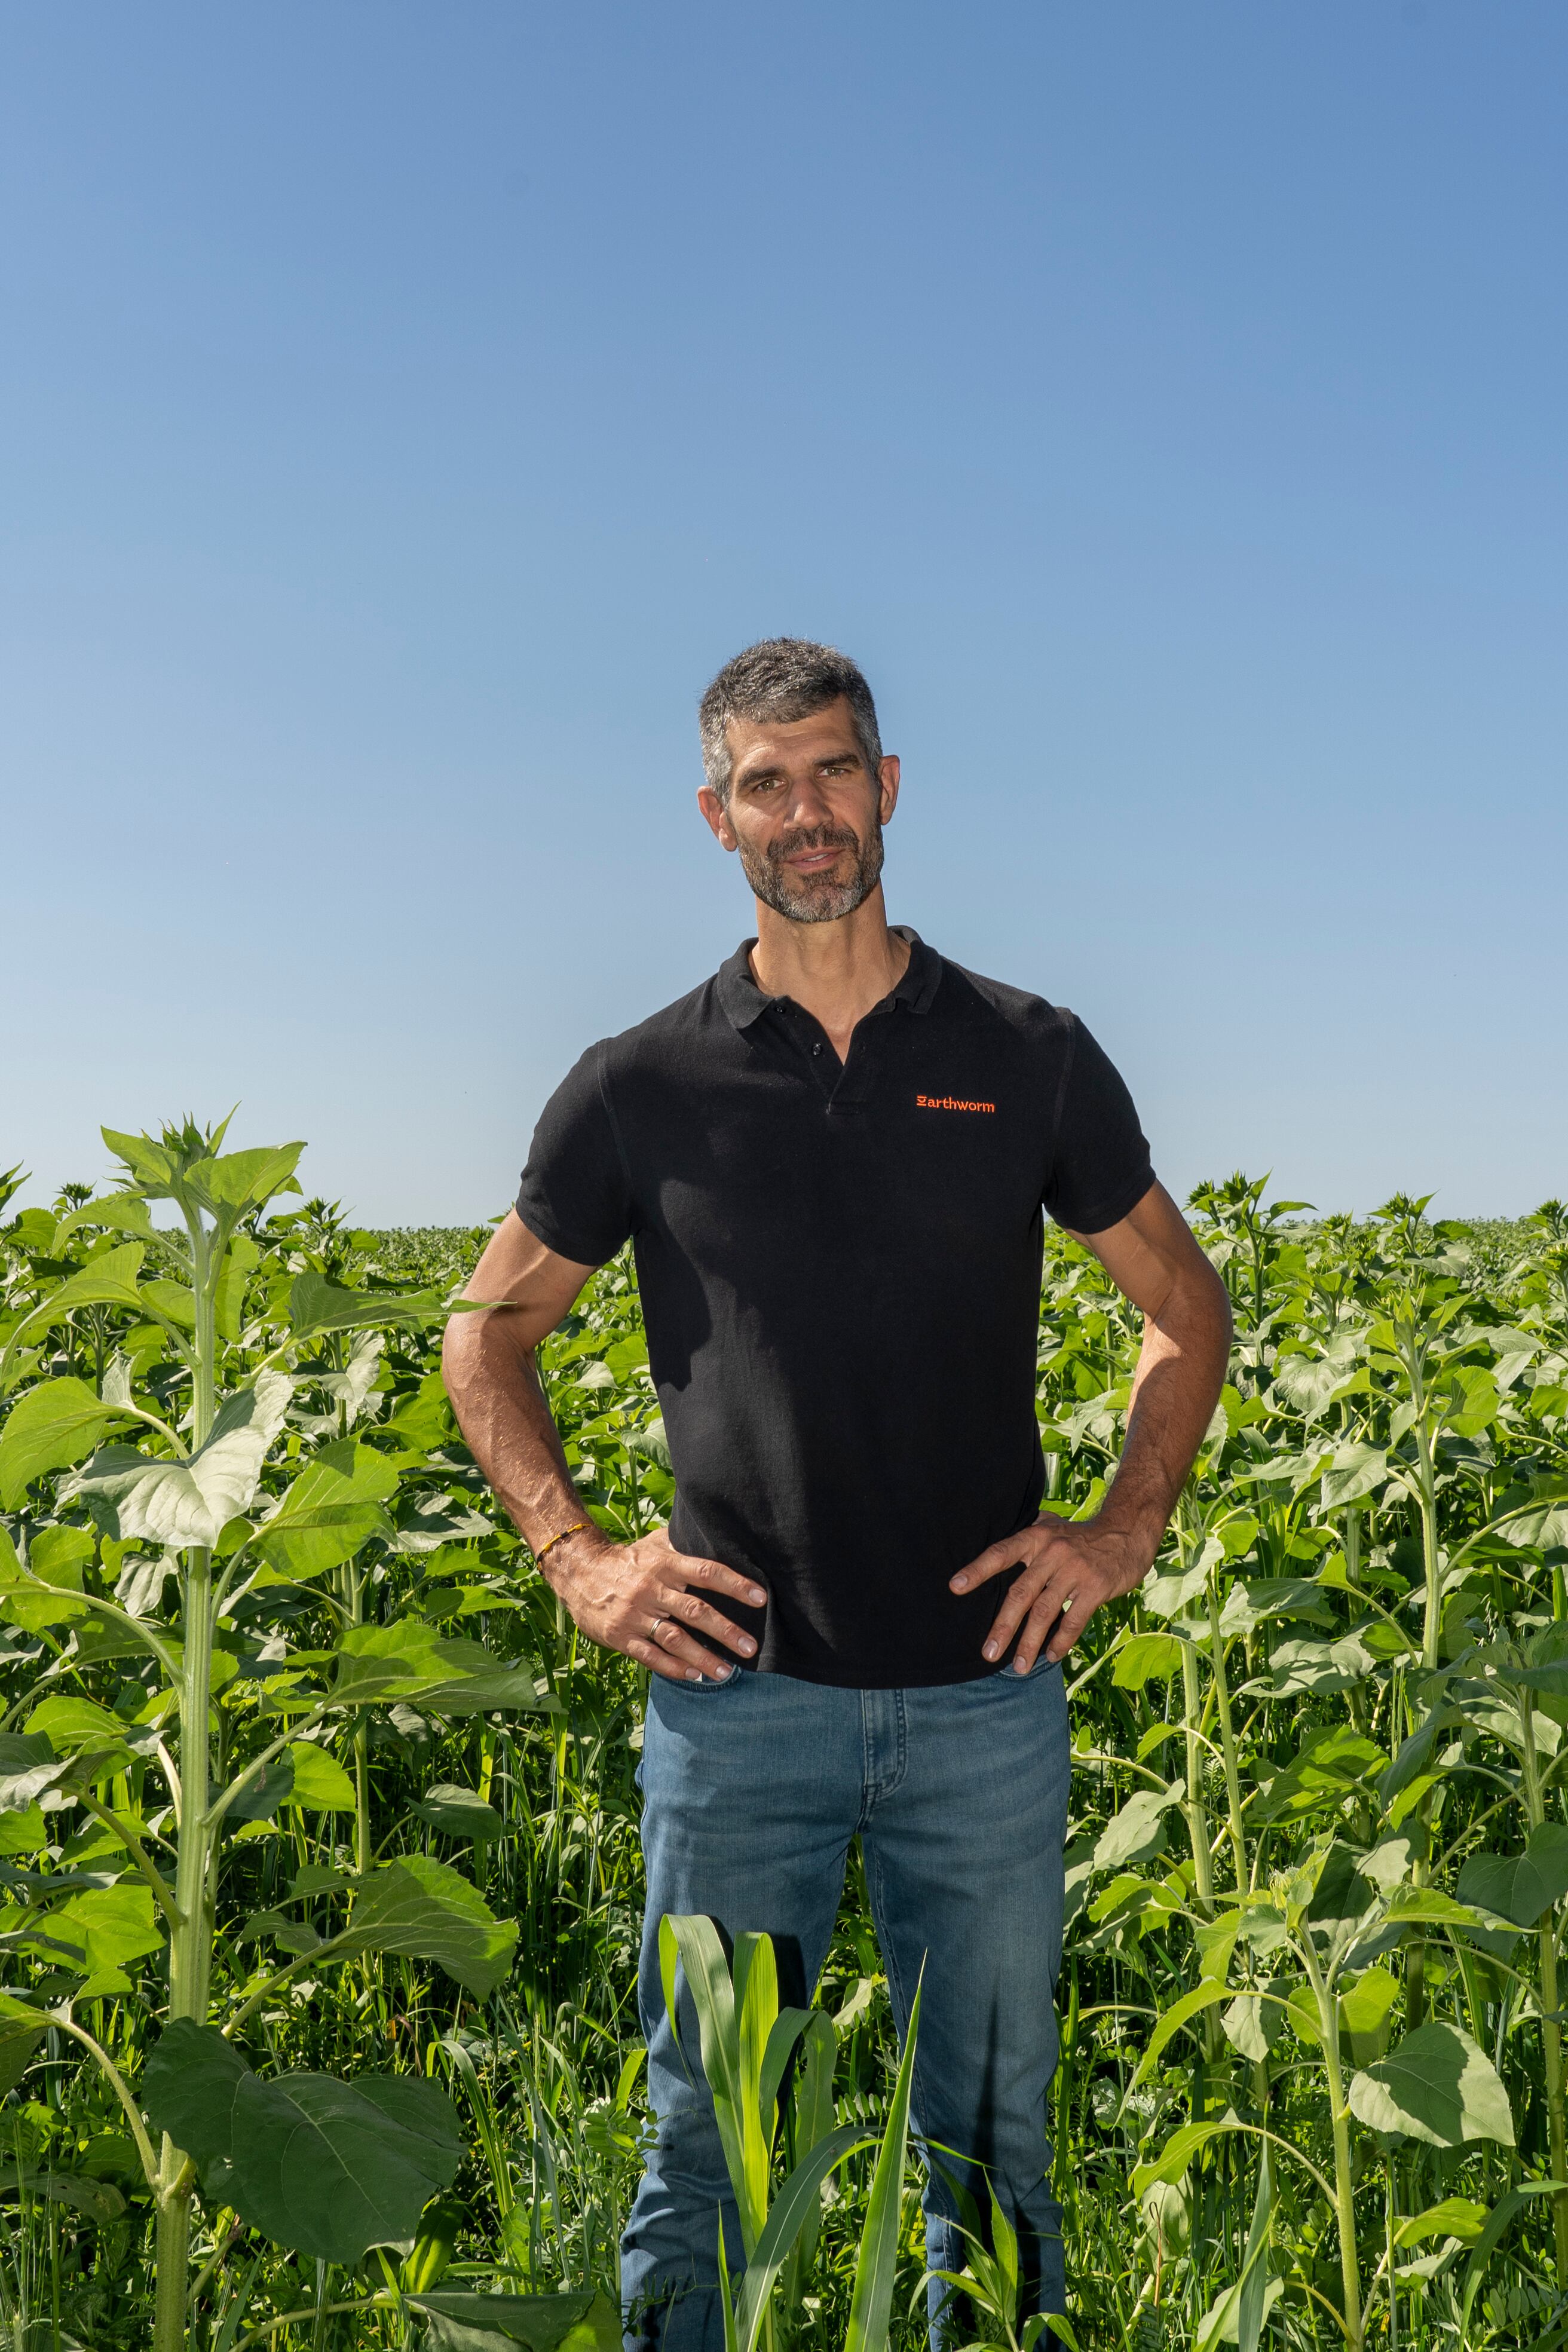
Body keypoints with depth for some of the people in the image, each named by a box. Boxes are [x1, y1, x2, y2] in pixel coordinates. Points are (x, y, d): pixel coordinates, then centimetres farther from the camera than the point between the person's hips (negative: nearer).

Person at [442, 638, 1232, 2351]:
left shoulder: (1031, 1058, 3)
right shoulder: (641, 1087, 0)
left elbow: (1186, 1306, 13)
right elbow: (487, 1331, 11)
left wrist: (1128, 1527, 2)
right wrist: (571, 1552, 1)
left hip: (986, 1685, 1)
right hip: (739, 1686, 0)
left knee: (992, 2148, 15)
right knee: (704, 2147, 11)